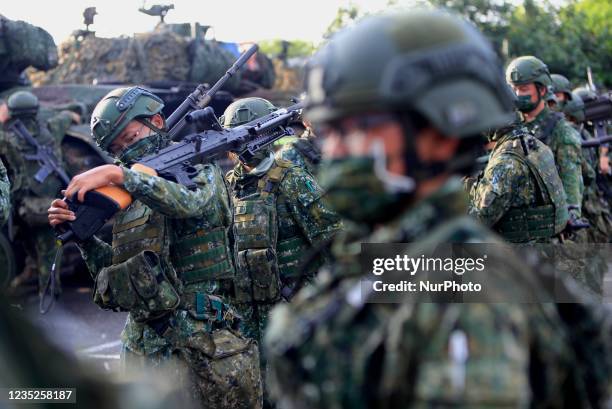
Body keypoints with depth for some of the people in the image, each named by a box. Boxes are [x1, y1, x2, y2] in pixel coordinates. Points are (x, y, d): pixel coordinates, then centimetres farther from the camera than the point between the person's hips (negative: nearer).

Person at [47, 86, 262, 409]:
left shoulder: (201, 172, 0)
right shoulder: (127, 199, 15)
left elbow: (191, 202, -24)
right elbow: (110, 271, 13)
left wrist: (119, 174, -28)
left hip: (201, 342, -5)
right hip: (140, 344, 5)